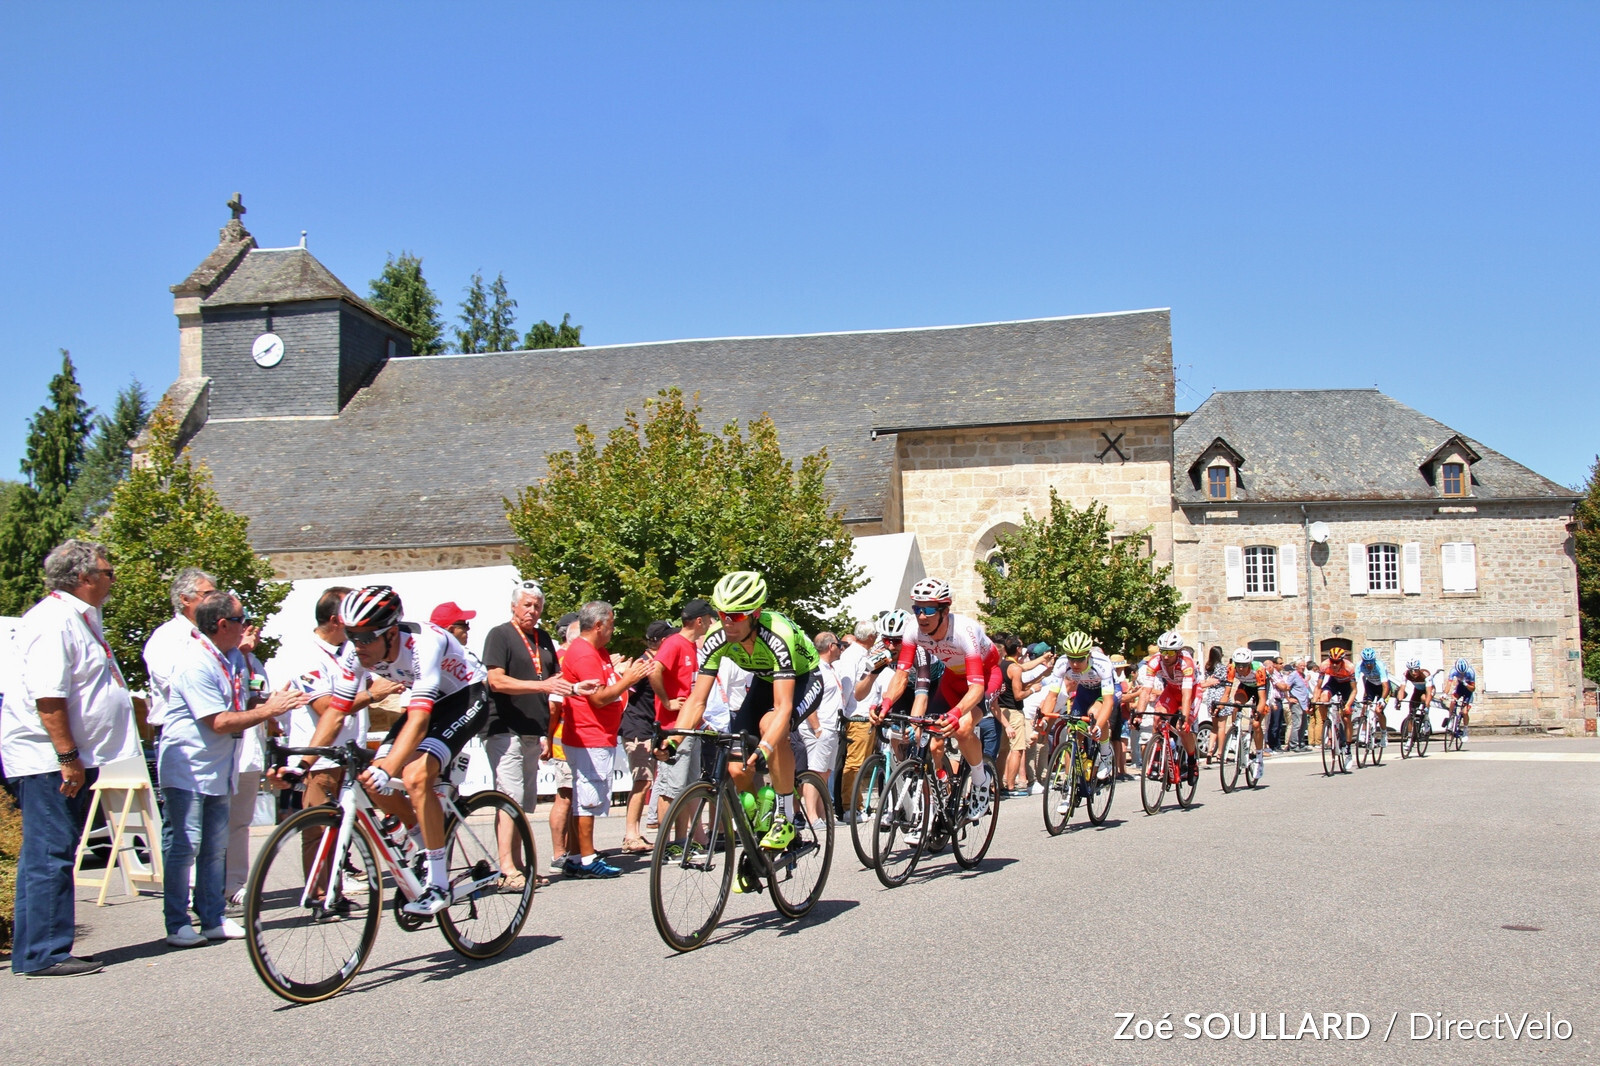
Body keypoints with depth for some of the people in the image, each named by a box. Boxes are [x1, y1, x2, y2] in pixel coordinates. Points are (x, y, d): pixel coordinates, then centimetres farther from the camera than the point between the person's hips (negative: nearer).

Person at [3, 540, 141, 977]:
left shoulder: (82, 617, 17)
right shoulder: (53, 620, -17)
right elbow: (48, 696, -24)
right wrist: (68, 756, -25)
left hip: (72, 756, 11)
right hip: (48, 757, -11)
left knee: (51, 854, 14)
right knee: (49, 855, -7)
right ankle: (43, 954, -1)